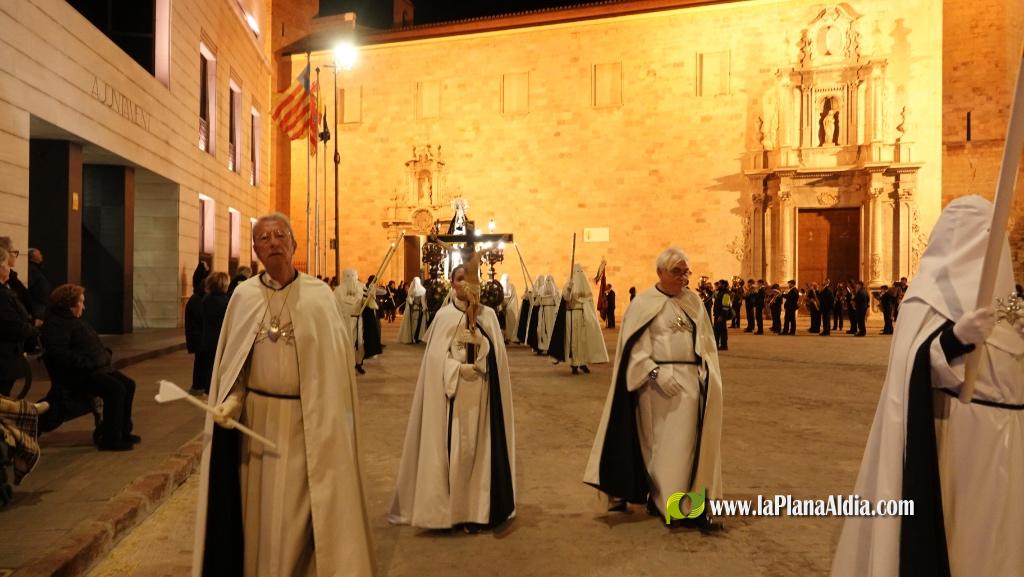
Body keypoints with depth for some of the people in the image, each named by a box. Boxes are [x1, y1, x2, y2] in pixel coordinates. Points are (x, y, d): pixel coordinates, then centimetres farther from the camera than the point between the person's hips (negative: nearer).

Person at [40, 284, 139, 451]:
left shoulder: (74, 320, 22)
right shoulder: (56, 324, -12)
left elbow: (92, 343, 31)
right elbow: (59, 354, -25)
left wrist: (104, 352, 13)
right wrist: (88, 363, -26)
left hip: (96, 367, 11)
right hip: (76, 375, -11)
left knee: (128, 385, 3)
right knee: (116, 389, -24)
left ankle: (123, 431, 10)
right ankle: (110, 439, -16)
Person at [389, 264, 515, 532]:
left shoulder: (488, 315, 7)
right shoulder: (443, 316, 1)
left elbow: (495, 353, 2)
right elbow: (438, 357, -4)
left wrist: (479, 339, -15)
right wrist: (460, 369, -15)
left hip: (481, 391, 2)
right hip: (451, 389, -2)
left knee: (478, 446, 2)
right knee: (452, 446, -3)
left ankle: (475, 508, 11)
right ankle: (451, 507, 8)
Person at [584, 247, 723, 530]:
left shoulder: (693, 301, 10)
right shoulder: (644, 303, -5)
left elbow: (705, 341, 13)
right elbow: (635, 346, -10)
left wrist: (706, 373, 2)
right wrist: (657, 373, -19)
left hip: (690, 380, 5)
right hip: (657, 381, -5)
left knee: (687, 441, 5)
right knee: (657, 442, 5)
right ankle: (661, 499, 19)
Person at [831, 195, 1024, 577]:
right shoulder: (931, 291, -10)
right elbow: (916, 365, -25)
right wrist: (956, 336, -40)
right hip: (956, 434, -7)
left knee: (991, 530, 15)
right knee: (946, 524, -1)